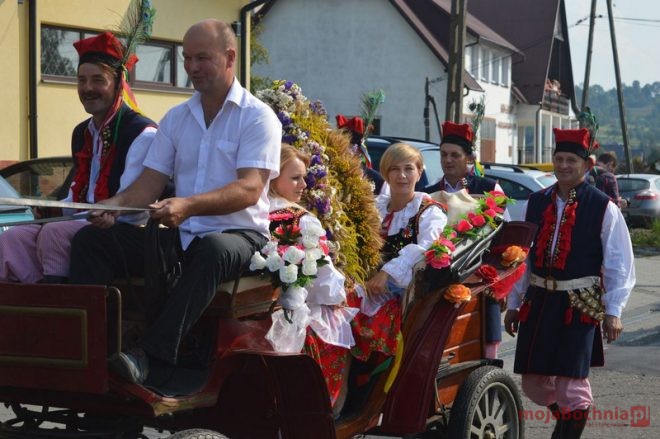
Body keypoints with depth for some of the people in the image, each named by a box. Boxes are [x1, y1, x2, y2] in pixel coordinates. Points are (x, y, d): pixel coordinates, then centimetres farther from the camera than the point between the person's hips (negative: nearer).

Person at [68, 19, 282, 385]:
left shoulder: (257, 117, -2)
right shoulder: (176, 118, 16)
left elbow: (249, 189, -17)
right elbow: (150, 183, 10)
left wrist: (188, 205, -34)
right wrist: (114, 205, -14)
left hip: (239, 234, -6)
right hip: (178, 233, 6)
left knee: (213, 250, -41)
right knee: (89, 239, -11)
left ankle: (151, 357, -46)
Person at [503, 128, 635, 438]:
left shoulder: (603, 208, -5)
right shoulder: (536, 203, 7)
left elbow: (619, 263, -3)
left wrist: (612, 311, -7)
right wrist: (514, 302, 11)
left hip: (580, 304, -4)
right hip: (538, 300, 5)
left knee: (571, 378, -6)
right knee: (533, 380, 11)